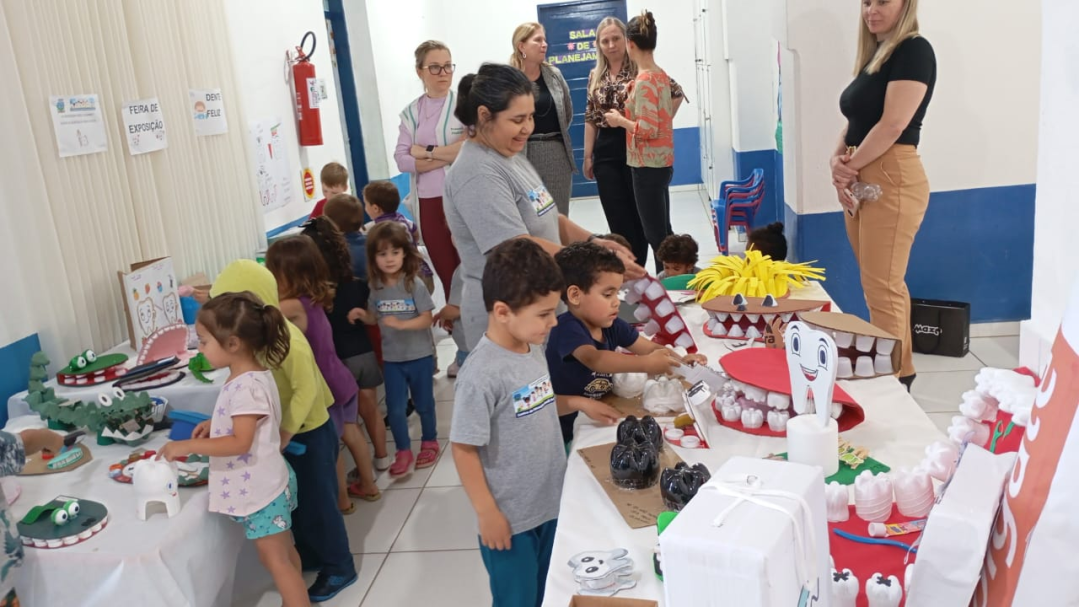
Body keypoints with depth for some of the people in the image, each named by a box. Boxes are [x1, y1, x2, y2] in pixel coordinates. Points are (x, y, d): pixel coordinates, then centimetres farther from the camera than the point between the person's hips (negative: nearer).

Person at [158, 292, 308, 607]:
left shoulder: (247, 386, -27)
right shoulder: (250, 376, 4)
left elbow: (240, 442, -30)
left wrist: (187, 446, -25)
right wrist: (216, 423, 6)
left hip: (261, 490, -10)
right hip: (264, 485, 10)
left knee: (276, 560, 2)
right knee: (282, 554, 23)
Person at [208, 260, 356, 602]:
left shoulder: (287, 340, -27)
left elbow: (306, 391, -25)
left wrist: (285, 434, -24)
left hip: (308, 432, -8)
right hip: (282, 432, 8)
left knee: (317, 501, 4)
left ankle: (338, 568, 19)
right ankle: (310, 556, 38)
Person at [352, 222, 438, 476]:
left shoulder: (414, 284, -15)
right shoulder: (376, 287, -2)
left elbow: (427, 319, -16)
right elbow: (375, 318, 9)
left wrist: (401, 324, -29)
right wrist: (362, 315, -12)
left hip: (420, 356, -3)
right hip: (392, 358, 3)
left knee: (424, 404, 14)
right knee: (395, 409, 6)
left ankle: (429, 443, 36)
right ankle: (403, 452, 24)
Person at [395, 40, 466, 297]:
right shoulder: (411, 113, 9)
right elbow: (402, 160, -1)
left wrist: (426, 152, -10)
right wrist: (449, 155, -12)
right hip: (428, 202, 4)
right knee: (446, 273, 11)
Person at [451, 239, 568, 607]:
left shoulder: (534, 349, -2)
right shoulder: (482, 373, -26)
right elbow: (464, 449, -20)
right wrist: (487, 513, -16)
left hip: (550, 504, 7)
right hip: (510, 518, -7)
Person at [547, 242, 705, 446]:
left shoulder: (612, 325, 1)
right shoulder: (567, 329, -22)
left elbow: (652, 349, 5)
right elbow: (594, 359, -39)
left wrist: (677, 359, -16)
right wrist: (644, 364, -51)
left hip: (600, 420, 7)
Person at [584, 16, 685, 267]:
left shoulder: (640, 68, -5)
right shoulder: (595, 76, 9)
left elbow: (677, 93, -3)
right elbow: (590, 118, 11)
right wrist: (588, 155, 8)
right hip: (606, 152, 4)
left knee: (640, 214, 5)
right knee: (617, 217, 4)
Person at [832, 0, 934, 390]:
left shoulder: (914, 50, -8)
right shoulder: (872, 56, 18)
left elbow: (893, 125, -17)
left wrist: (849, 168, -8)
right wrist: (838, 161, -1)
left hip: (891, 180, -9)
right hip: (859, 181, 9)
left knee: (882, 287, -7)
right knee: (884, 284, 13)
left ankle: (893, 378, 3)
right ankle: (901, 368, 23)